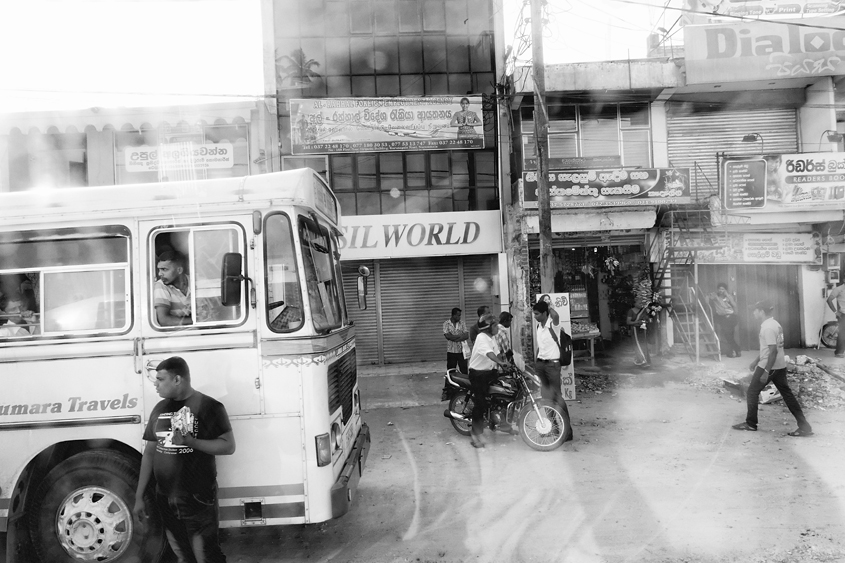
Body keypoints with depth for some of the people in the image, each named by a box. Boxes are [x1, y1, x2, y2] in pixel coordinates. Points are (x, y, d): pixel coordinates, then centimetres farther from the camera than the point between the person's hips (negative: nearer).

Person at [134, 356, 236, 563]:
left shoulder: (208, 406, -11)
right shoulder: (160, 408, 6)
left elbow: (228, 446, -13)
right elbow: (149, 452, 10)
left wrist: (189, 441, -22)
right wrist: (139, 497, 8)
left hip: (198, 499, -5)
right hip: (165, 499, 5)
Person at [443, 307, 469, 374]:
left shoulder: (461, 323, 5)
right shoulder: (446, 323, -1)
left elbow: (467, 336, -4)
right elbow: (448, 336, -13)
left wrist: (453, 337, -16)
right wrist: (460, 335, -9)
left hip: (462, 351, 2)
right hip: (451, 351, -2)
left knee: (464, 370, 2)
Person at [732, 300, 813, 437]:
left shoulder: (768, 327, -20)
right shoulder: (774, 324, 12)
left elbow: (773, 351, -24)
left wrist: (766, 372, -23)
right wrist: (756, 361, 27)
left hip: (769, 366, -9)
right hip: (780, 366, 9)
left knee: (752, 393, 4)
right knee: (787, 394, 10)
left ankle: (750, 424, 13)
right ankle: (804, 426, 10)